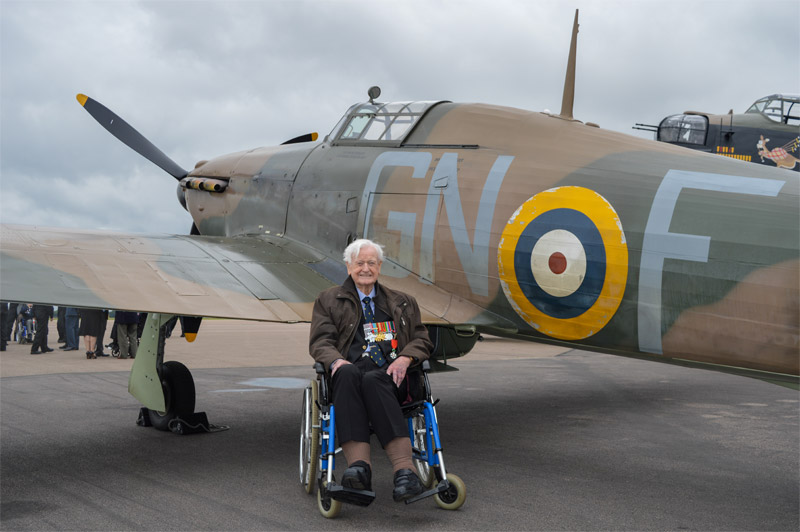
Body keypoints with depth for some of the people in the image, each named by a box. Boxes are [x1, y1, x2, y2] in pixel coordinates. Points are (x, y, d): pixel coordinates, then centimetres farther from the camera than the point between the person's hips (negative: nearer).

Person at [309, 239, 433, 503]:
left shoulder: (402, 302, 28)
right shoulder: (328, 300, 24)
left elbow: (422, 339, 19)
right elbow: (319, 341, 11)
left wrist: (405, 358, -5)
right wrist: (336, 361, -13)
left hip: (390, 374, 0)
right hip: (350, 370, 0)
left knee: (372, 380, -38)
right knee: (348, 373, -39)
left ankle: (405, 472, -52)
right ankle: (358, 465, -53)